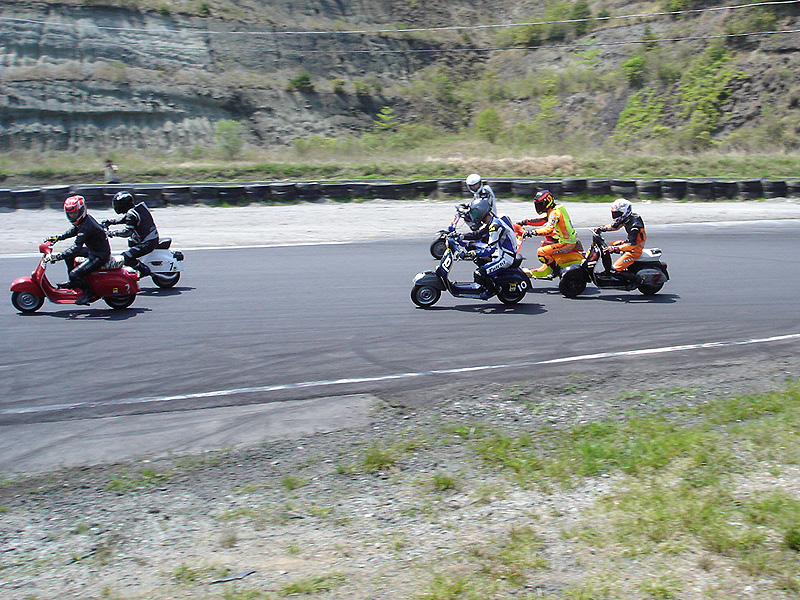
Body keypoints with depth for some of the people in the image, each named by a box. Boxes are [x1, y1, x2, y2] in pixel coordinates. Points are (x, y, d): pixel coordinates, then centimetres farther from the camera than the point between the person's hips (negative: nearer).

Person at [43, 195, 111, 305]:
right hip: (93, 250, 11)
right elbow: (73, 231, 23)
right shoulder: (84, 219, 2)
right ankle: (73, 283, 27)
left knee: (75, 274, -19)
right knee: (68, 253, 20)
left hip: (99, 256, -11)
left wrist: (57, 256, -33)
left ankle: (89, 294, 1)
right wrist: (57, 237, 14)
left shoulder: (86, 227, -29)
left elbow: (76, 247, -33)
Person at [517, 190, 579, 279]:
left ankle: (557, 270, -5)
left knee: (541, 252, -14)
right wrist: (525, 222, 17)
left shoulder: (554, 213, -19)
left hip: (567, 244, -10)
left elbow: (549, 229, -33)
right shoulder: (554, 210, 12)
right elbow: (541, 221, 22)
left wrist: (532, 232, -35)